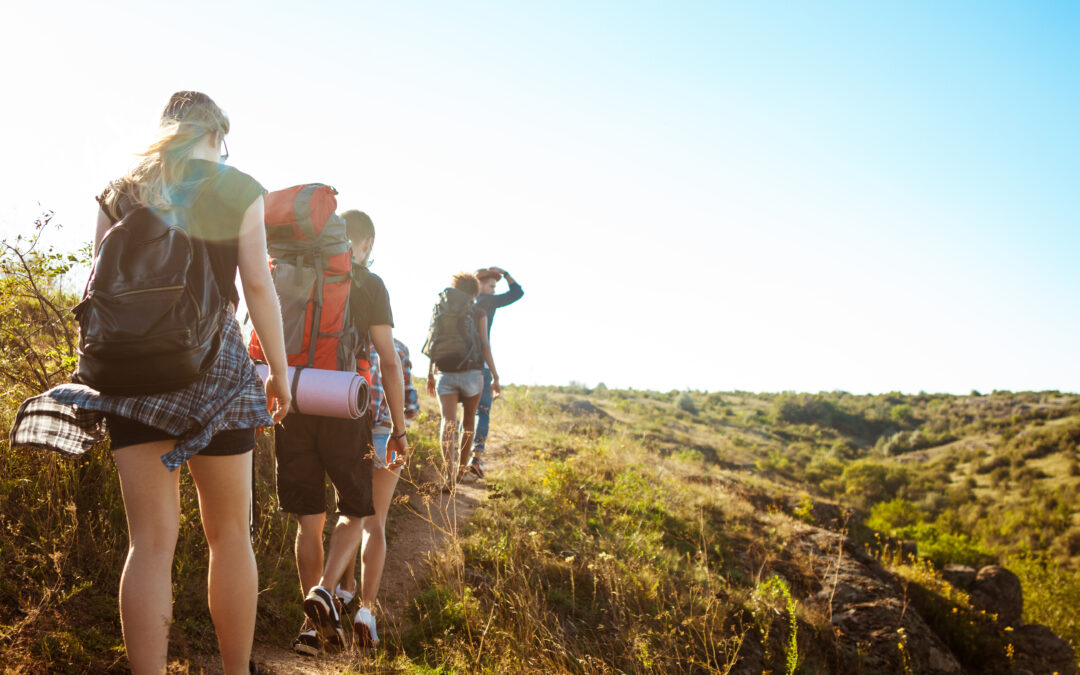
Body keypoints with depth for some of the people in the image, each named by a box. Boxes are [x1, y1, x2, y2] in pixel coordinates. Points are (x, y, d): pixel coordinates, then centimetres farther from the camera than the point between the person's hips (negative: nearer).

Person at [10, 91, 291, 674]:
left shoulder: (119, 191, 12)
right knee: (229, 533, 9)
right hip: (215, 364, -3)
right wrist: (279, 372, 2)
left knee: (150, 541, 3)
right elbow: (258, 286, -3)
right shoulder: (238, 190, 3)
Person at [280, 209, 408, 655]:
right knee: (355, 510, 13)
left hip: (293, 409, 4)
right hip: (343, 412, -3)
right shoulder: (368, 284, -1)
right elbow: (388, 360, -6)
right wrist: (398, 428, -2)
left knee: (309, 519, 11)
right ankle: (325, 590, -10)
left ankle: (314, 625, 15)